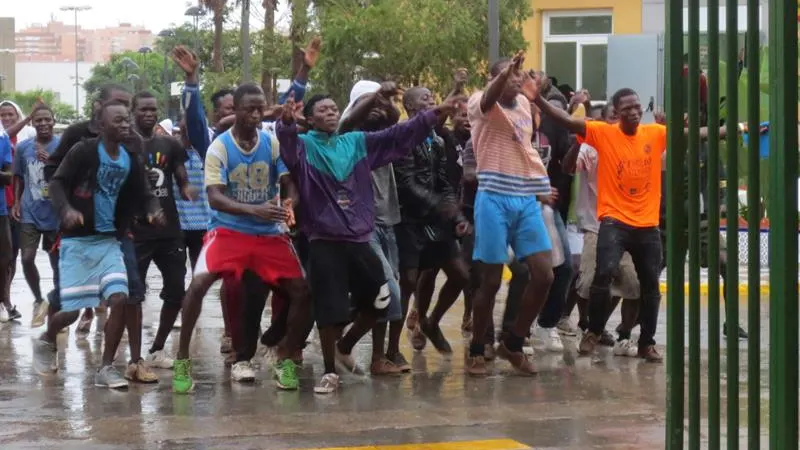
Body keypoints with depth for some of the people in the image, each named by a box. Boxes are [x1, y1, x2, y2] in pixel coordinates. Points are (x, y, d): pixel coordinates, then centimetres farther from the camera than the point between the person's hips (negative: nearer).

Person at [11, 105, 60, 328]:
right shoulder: (23, 147, 4)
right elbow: (18, 177, 14)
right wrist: (16, 203, 3)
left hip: (56, 214, -2)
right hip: (30, 213, 2)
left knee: (57, 262, 7)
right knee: (27, 258, -9)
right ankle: (39, 300, 13)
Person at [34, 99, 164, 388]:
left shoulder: (131, 160, 5)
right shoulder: (84, 151, -12)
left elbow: (142, 195, 10)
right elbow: (57, 182, -12)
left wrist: (154, 210, -13)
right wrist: (66, 209, -31)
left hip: (108, 241, 5)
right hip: (77, 240, -5)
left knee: (120, 299, -11)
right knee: (73, 310, -3)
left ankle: (106, 368, 1)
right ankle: (46, 341, 31)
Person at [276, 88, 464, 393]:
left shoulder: (357, 142, 11)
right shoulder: (304, 145, -2)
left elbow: (398, 136, 7)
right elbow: (287, 141, -24)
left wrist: (435, 114, -1)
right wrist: (286, 122, -48)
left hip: (359, 239, 5)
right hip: (324, 242, -5)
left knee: (378, 302, 10)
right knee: (329, 310, -4)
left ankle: (345, 347, 34)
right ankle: (330, 371, 12)